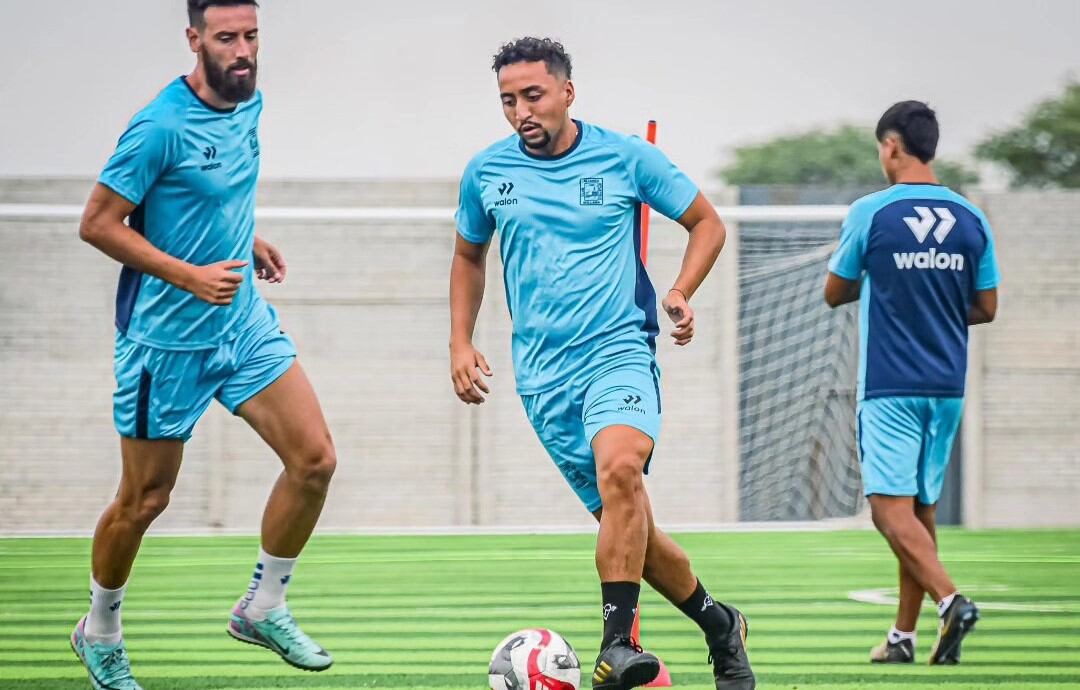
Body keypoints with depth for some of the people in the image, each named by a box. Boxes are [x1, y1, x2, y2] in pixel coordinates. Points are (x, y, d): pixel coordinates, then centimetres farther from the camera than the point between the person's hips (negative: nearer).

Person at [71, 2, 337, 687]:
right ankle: (101, 633, 28)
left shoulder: (250, 104, 3)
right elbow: (98, 224, -19)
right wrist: (190, 277, -23)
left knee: (315, 460, -4)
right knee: (146, 498, 5)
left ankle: (262, 609, 14)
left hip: (245, 323, 7)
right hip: (167, 338, -7)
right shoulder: (161, 127, -21)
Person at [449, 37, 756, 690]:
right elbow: (469, 256, 23)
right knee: (626, 522, 3)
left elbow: (708, 223, 10)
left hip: (619, 351, -3)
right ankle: (719, 623, 25)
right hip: (544, 375, 3)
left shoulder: (625, 157, -2)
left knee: (619, 469, -32)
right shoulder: (487, 172, 6)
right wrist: (460, 342, 12)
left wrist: (680, 293, -6)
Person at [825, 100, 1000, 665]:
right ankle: (904, 636, 16)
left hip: (890, 389, -5)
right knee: (921, 509, 13)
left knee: (891, 509, -8)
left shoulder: (870, 213, -8)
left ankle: (949, 599, -30)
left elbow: (835, 294, 3)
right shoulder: (971, 219, 3)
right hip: (947, 386, 5)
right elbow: (986, 309, 9)